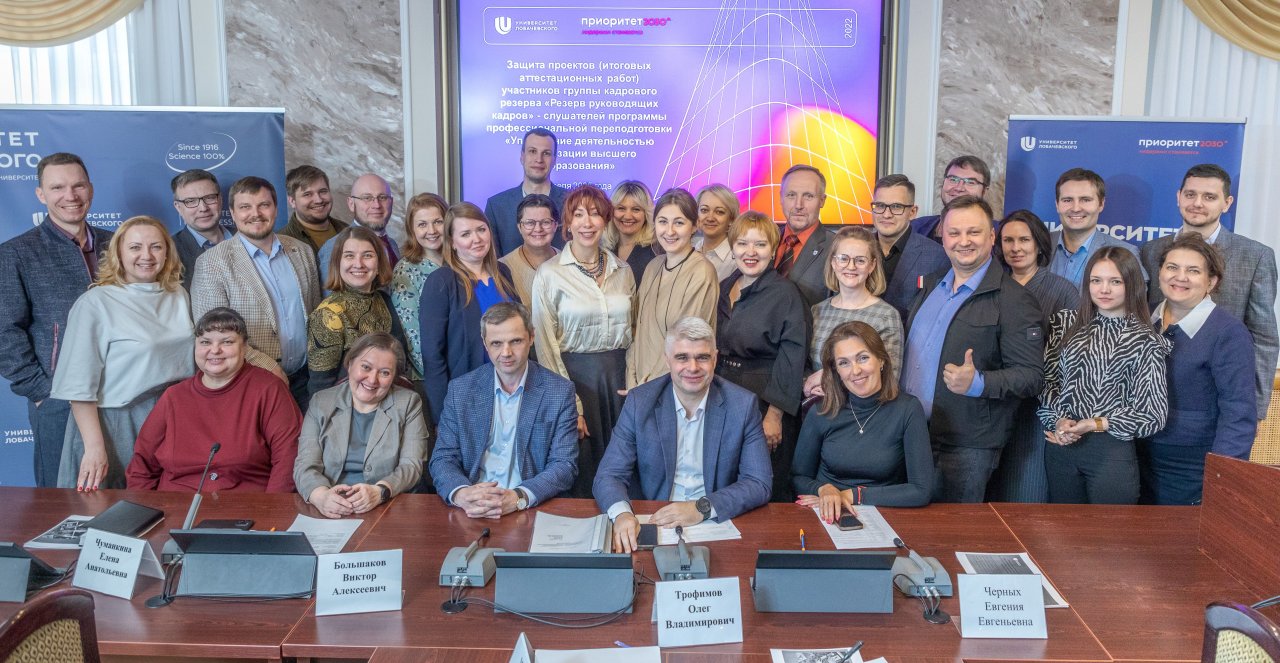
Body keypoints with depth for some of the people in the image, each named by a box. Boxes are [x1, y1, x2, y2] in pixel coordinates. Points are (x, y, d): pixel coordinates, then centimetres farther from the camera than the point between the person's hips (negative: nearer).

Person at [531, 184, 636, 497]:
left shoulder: (622, 271, 7)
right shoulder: (550, 273, -6)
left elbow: (630, 332, 13)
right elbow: (546, 344, -7)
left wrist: (633, 385, 2)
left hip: (617, 374, 4)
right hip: (574, 373, -4)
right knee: (580, 472, 3)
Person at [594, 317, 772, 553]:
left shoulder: (742, 404, -3)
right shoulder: (639, 402, -2)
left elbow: (759, 484, -4)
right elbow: (609, 476, -4)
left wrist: (702, 508, -19)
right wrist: (621, 514, -26)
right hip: (649, 523, 1)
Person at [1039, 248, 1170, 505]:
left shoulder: (1145, 342, -2)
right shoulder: (1065, 323, 7)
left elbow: (1152, 415, -5)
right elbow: (1047, 379, 6)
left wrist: (1094, 424, -12)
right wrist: (1059, 420, -11)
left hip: (1112, 450, -3)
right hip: (1061, 444, 3)